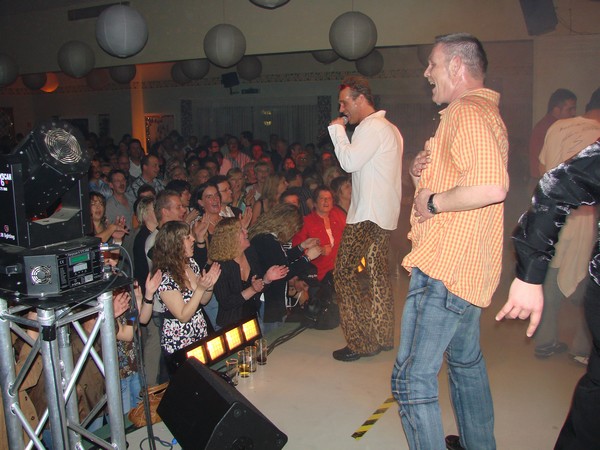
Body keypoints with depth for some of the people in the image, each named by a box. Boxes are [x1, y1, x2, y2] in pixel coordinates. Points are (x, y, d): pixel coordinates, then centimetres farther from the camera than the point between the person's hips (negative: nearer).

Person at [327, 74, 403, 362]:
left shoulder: (372, 127, -13)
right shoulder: (390, 128, 19)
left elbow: (349, 162, -22)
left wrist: (337, 129, -10)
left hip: (367, 216, -11)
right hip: (385, 215, 11)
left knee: (344, 273, -5)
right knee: (378, 274, 15)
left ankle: (360, 342, 0)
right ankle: (382, 337, 23)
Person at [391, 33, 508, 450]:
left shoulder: (468, 112, -17)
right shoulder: (483, 111, 18)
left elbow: (492, 186, -34)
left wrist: (433, 201, -20)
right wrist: (425, 173, 9)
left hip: (444, 267, -12)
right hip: (468, 266, 12)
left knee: (412, 379, -8)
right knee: (466, 360, 25)